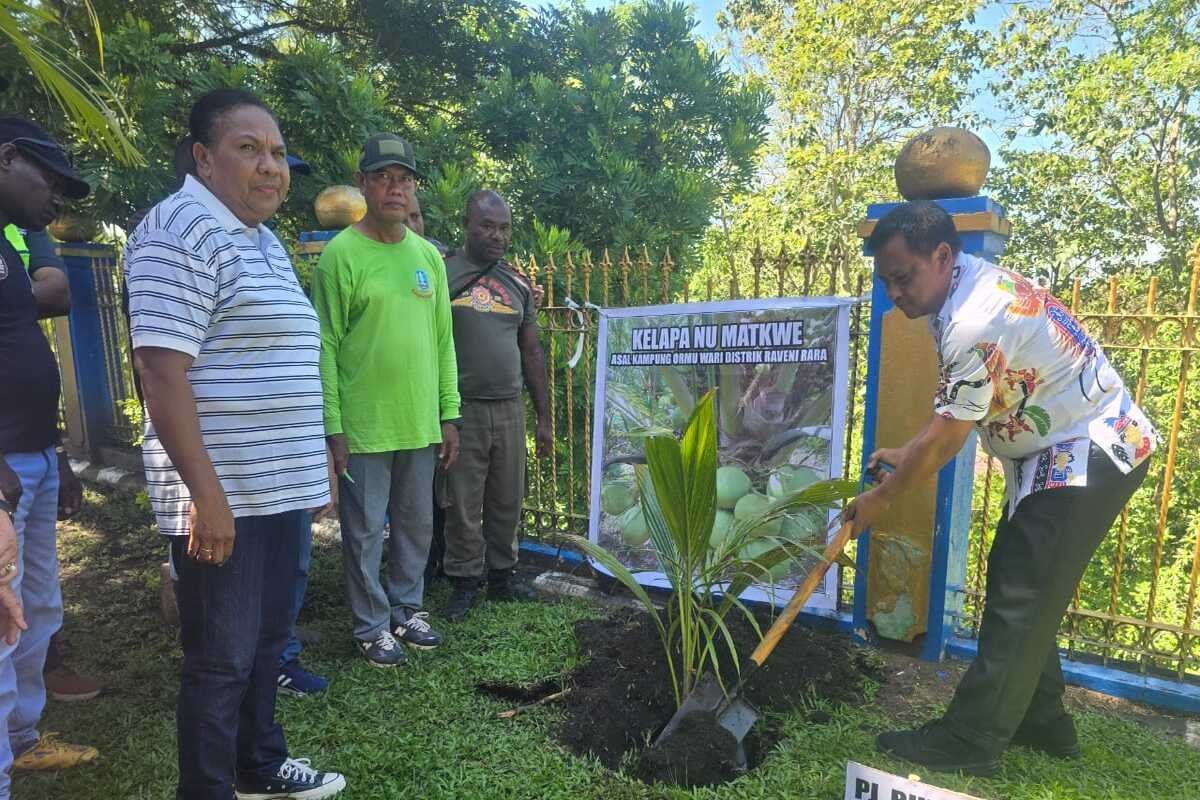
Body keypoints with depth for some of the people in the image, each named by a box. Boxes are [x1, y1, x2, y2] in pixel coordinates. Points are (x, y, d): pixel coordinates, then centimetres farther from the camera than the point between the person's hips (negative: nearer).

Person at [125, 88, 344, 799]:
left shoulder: (267, 242, 15)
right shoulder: (180, 231, -12)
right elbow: (162, 372, -20)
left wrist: (318, 463, 19)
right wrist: (205, 494, -22)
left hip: (280, 487, 9)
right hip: (223, 497, -9)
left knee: (266, 641, 21)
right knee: (222, 660, 5)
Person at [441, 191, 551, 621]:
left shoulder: (518, 284, 13)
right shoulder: (442, 274, -1)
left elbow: (532, 352, 16)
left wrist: (543, 417, 13)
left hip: (511, 409, 4)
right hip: (462, 409, -4)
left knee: (507, 501, 11)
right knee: (463, 505, 3)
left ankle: (501, 576, 26)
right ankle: (465, 583, 18)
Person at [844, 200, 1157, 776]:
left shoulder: (975, 322, -29)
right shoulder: (972, 282, 2)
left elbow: (945, 438, -21)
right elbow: (956, 417, 10)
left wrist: (880, 498, -9)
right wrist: (906, 454, 8)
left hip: (1088, 455, -10)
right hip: (1062, 452, 10)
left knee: (1021, 600, -6)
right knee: (1019, 586, 14)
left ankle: (969, 743, 4)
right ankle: (1041, 722, 27)